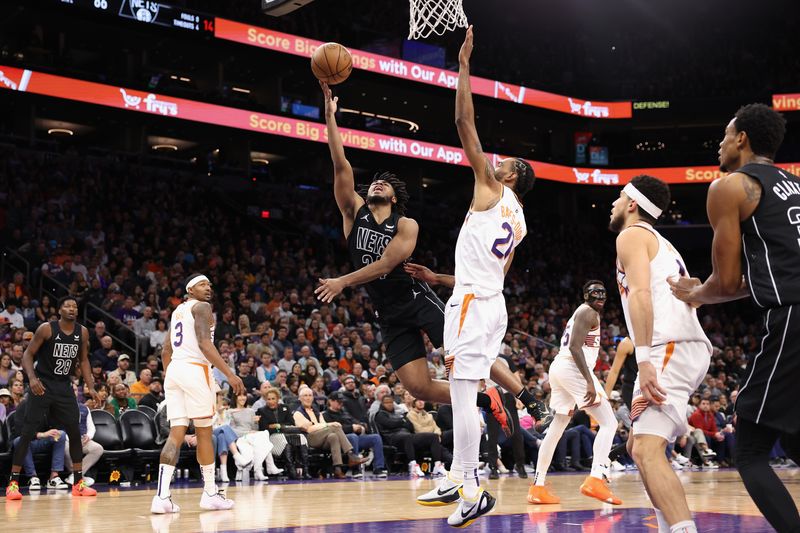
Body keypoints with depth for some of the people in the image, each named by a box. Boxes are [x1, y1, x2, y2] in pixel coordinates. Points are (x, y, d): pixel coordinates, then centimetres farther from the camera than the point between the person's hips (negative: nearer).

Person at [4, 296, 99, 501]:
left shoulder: (82, 332, 1)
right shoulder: (47, 329, -13)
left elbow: (83, 360, 12)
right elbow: (28, 354, -10)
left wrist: (91, 388, 2)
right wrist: (32, 378, -26)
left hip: (64, 386, 5)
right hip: (42, 385, -5)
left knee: (75, 431, 2)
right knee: (27, 432, -8)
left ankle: (79, 483, 11)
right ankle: (13, 482, -3)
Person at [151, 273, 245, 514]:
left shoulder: (177, 311, 23)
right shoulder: (201, 307, -3)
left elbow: (165, 352, 25)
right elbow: (204, 343, -17)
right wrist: (229, 374, -21)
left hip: (174, 369, 7)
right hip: (194, 369, -7)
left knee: (176, 434, 2)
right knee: (204, 433, 4)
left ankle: (162, 496, -11)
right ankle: (210, 494, 13)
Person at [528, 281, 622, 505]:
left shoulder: (580, 313, 26)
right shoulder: (588, 312, -5)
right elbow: (574, 347, -18)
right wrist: (590, 382, -24)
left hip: (559, 368, 10)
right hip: (572, 369, -10)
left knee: (557, 428, 15)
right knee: (608, 422, -9)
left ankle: (537, 487, 17)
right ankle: (596, 479, -24)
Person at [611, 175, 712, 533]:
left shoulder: (631, 235, 1)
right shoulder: (662, 245, 30)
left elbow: (641, 293, -15)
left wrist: (643, 358, -24)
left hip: (669, 349, -10)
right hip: (691, 348, 10)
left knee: (647, 451, -21)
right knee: (639, 445, 19)